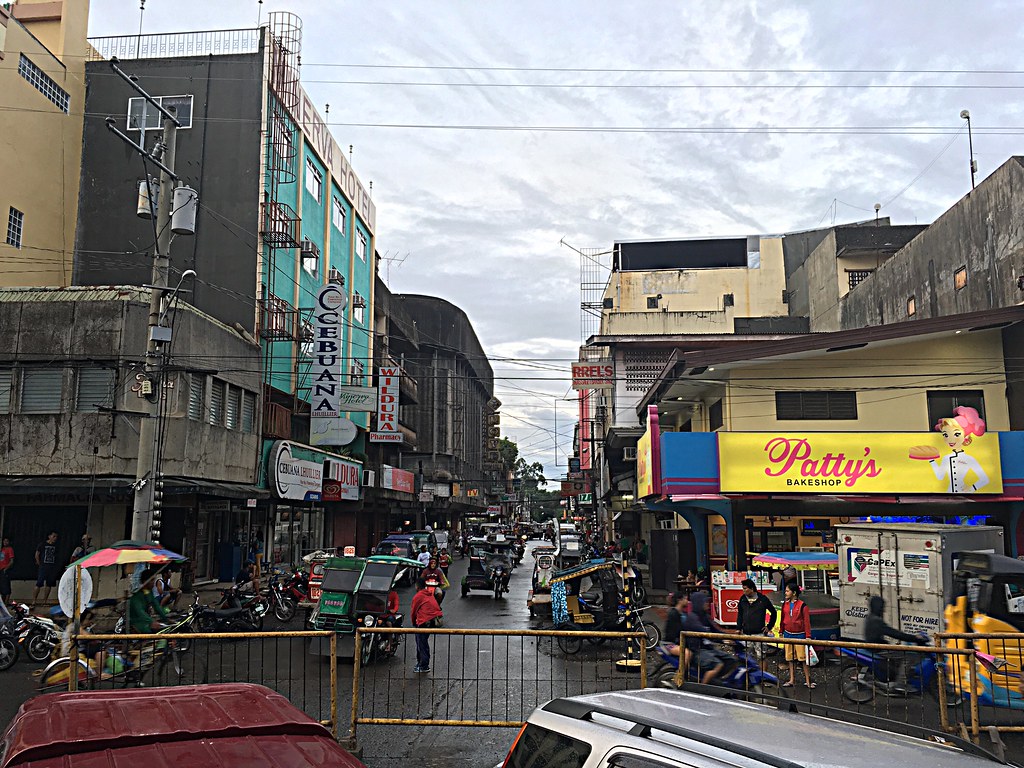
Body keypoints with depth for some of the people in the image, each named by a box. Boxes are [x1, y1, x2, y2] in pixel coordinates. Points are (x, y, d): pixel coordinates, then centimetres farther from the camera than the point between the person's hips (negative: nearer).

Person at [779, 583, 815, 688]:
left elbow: (807, 621, -10)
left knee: (803, 657, -3)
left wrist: (808, 636, -12)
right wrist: (781, 632, 14)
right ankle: (792, 680, 18)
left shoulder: (802, 605, -11)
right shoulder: (785, 605, 5)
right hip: (788, 634, 6)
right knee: (790, 658, 10)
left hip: (799, 635, -6)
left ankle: (807, 680, 3)